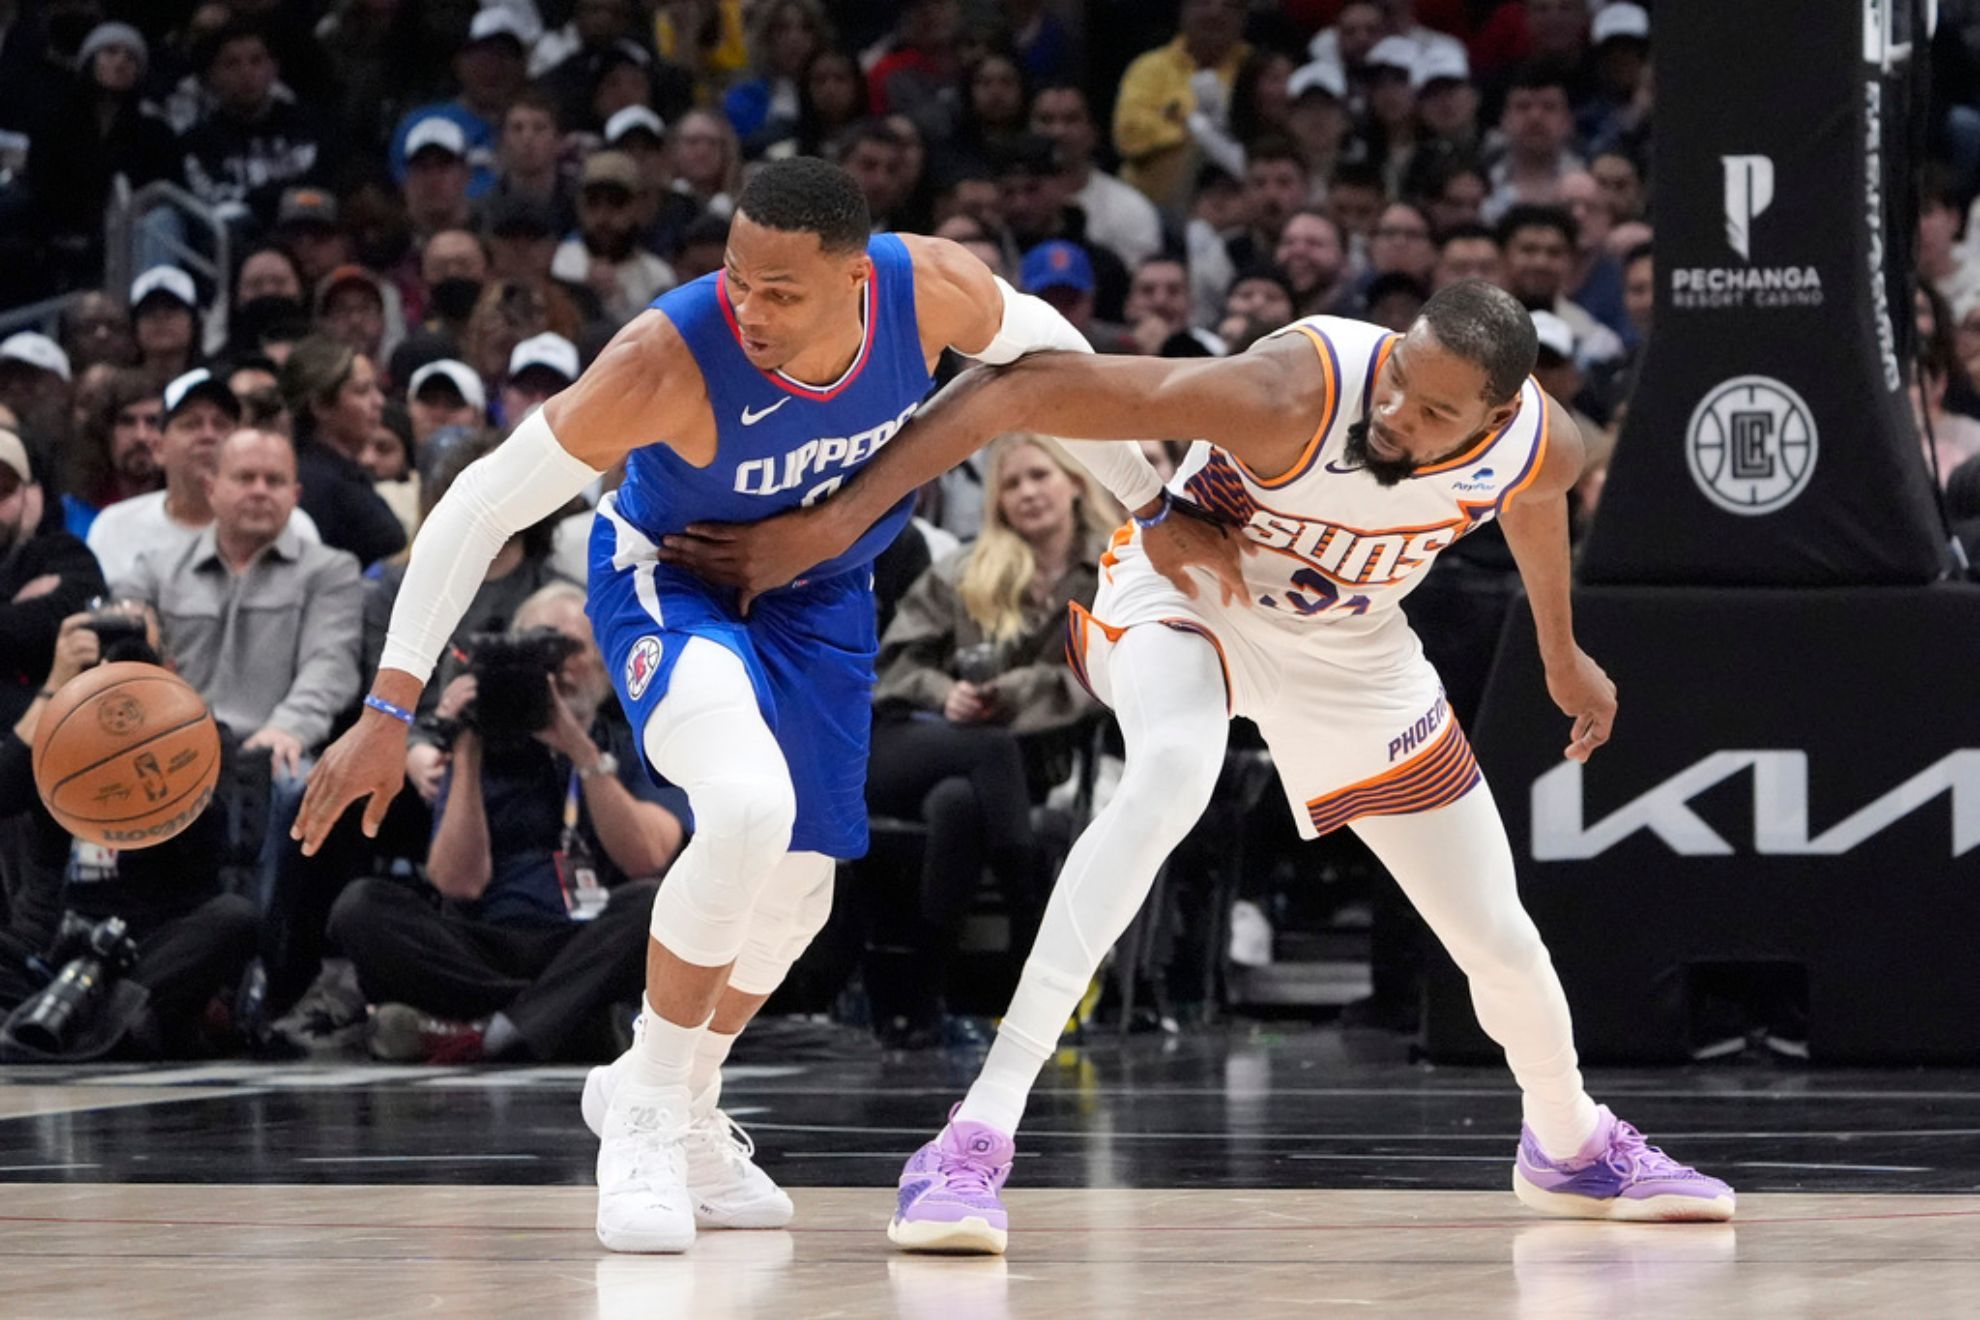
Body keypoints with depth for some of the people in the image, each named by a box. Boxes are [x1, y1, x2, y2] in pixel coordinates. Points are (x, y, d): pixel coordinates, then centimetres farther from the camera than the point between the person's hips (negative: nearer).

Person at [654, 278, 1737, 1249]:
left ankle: (1569, 1144, 45)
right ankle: (979, 1132, -41)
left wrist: (1561, 656, 23)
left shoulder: (1541, 444, -23)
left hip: (1351, 649, 5)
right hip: (1187, 596, -5)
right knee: (1175, 768, -39)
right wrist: (836, 522, -43)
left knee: (1499, 938, 10)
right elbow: (1020, 390, -39)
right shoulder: (1293, 393, -39)